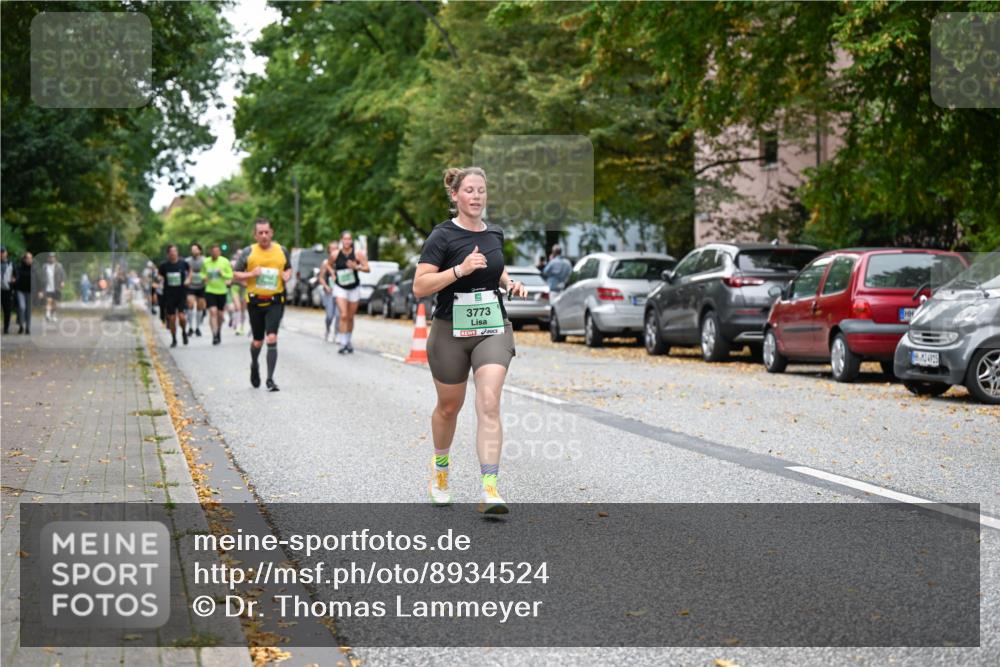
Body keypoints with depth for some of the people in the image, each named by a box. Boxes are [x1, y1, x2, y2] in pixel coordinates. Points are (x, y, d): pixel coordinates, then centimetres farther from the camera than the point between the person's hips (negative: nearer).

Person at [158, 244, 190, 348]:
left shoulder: (183, 263, -2)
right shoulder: (164, 265, -2)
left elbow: (189, 270, 17)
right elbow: (160, 277, 13)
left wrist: (188, 279, 4)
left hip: (182, 293, -1)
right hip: (169, 295, 1)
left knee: (181, 315, -13)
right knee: (172, 318, 3)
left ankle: (184, 332, 18)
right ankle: (174, 340, 19)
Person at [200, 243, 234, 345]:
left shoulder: (225, 261, -4)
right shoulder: (206, 262, -1)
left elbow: (230, 275, 1)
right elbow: (203, 273, 16)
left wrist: (223, 273, -18)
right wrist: (204, 278, -7)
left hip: (222, 291, 1)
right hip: (210, 291, -1)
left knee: (220, 314, 10)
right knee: (213, 312, -17)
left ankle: (219, 332, 34)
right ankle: (214, 335, -19)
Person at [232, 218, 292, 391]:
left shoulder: (282, 251, 6)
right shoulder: (248, 252, 0)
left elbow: (289, 268, 21)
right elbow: (236, 274, 4)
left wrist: (287, 275, -2)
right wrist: (251, 274, -14)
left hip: (275, 301, 0)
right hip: (255, 301, 0)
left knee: (272, 339, -14)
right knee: (257, 341, 10)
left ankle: (270, 379, -9)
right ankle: (254, 365, 43)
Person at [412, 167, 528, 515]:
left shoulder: (495, 234, 6)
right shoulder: (443, 235, -10)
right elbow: (419, 287, -16)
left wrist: (510, 283, 6)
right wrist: (460, 269, -26)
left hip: (493, 329, 2)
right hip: (451, 332, -2)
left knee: (489, 404, -15)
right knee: (449, 407, 15)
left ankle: (489, 490, -21)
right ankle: (440, 467, 45)